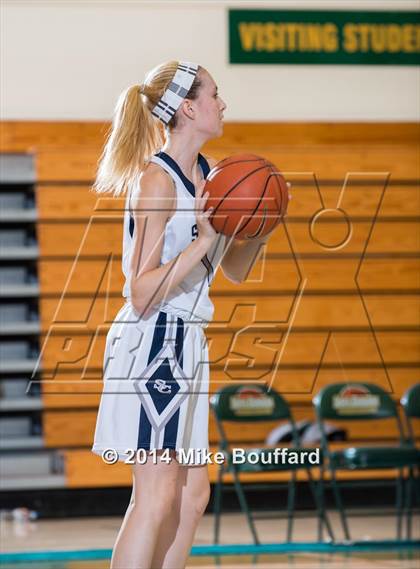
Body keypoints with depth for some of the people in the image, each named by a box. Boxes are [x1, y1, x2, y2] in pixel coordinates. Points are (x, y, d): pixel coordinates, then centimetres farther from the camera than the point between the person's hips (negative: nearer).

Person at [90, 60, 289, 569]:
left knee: (192, 492, 9)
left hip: (186, 345, 9)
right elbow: (142, 293, -19)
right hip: (150, 342, -9)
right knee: (157, 494, -12)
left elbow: (235, 270, 21)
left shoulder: (208, 174, 11)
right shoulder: (157, 180, -15)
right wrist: (202, 240, -23)